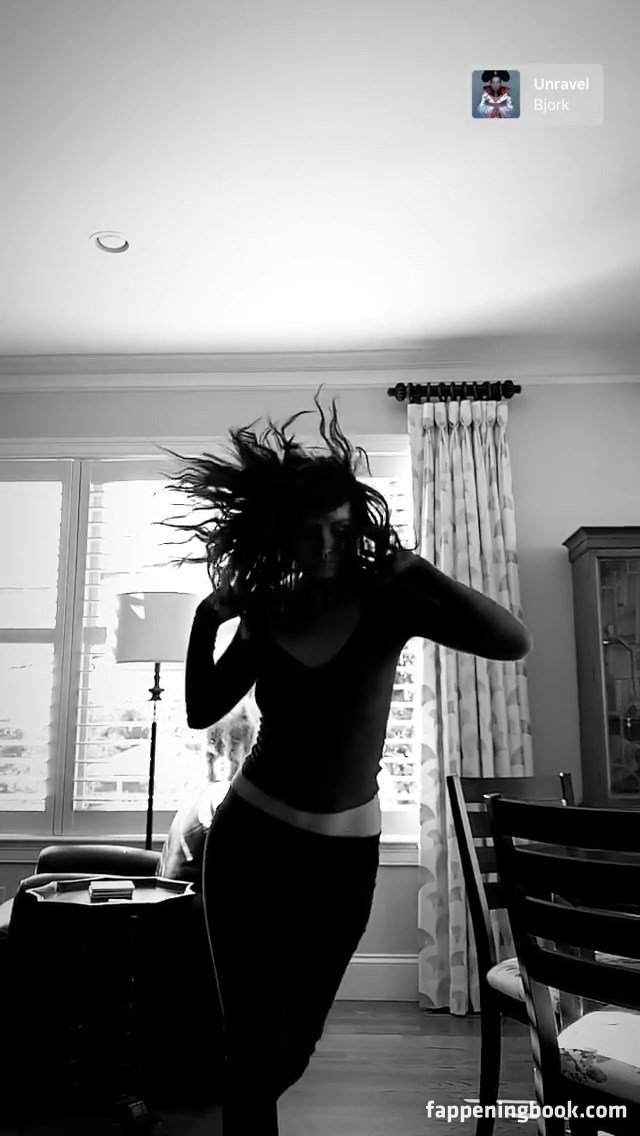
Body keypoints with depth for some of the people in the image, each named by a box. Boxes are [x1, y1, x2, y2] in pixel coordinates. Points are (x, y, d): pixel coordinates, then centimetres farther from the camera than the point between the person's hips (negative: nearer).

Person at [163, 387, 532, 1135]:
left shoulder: (387, 603, -9)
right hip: (251, 838, 0)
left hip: (344, 851, 0)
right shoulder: (265, 617, -3)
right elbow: (200, 713, 5)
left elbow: (513, 641, -19)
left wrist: (415, 571, -25)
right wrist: (206, 619, -8)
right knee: (253, 1038, 1)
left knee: (298, 1038, 16)